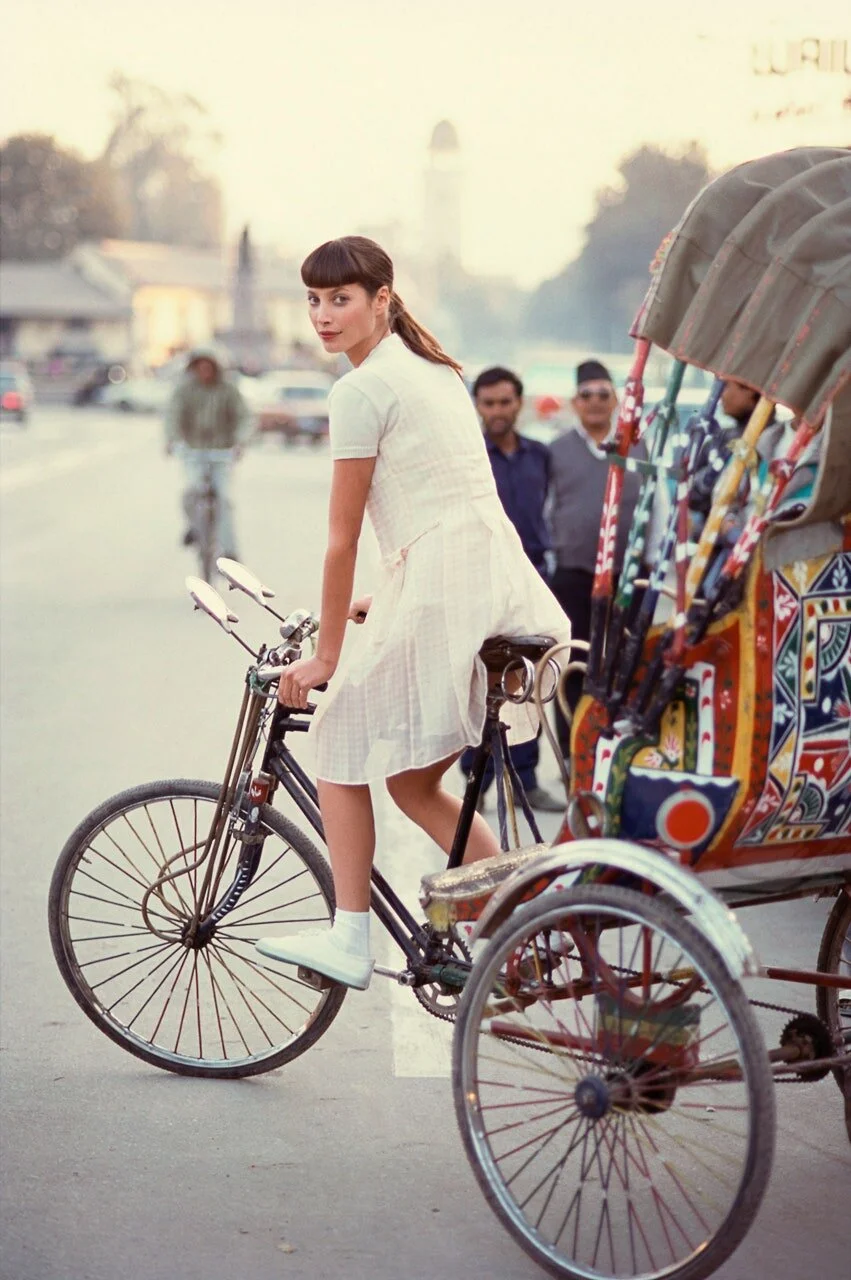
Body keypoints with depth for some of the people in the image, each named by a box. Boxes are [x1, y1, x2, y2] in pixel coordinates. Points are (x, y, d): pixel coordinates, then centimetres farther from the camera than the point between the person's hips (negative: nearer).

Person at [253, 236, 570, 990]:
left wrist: (326, 656, 1)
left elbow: (343, 538, -5)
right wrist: (389, 596, 33)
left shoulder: (362, 390, -7)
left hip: (439, 588, -9)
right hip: (498, 580, 9)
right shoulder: (432, 369, 21)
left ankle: (350, 941, 4)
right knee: (413, 780, 16)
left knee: (341, 748, 5)